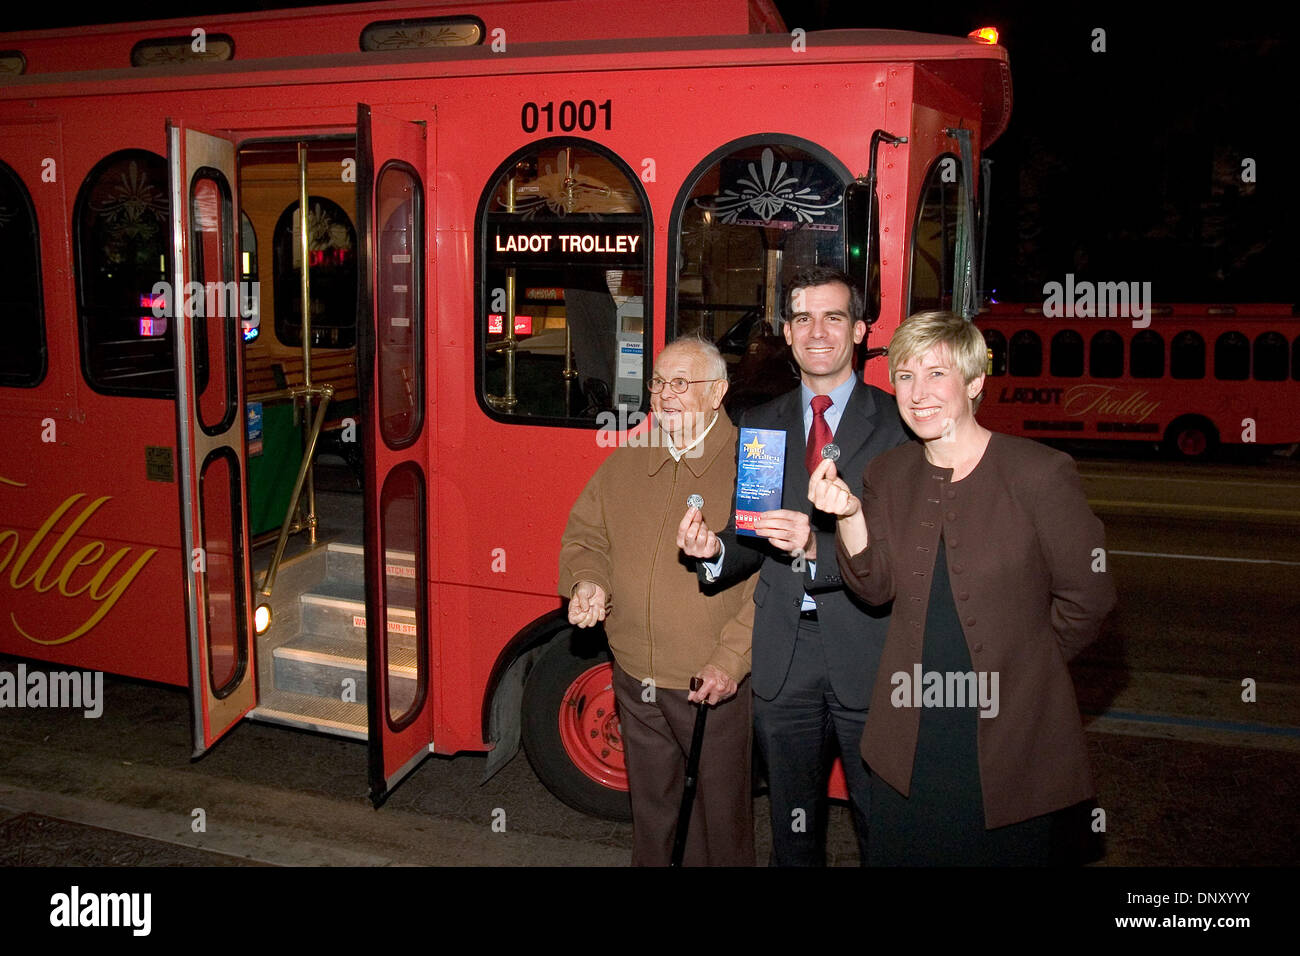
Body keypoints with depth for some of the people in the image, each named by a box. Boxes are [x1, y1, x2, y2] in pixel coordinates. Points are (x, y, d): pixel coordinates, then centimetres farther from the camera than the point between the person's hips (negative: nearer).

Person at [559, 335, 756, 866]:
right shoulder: (625, 463, 5)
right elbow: (585, 534, 16)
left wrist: (732, 659, -22)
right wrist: (587, 581, -6)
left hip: (716, 686, -5)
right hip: (636, 680, 5)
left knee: (720, 815, 12)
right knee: (649, 808, 22)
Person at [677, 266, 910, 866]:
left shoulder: (897, 423, -4)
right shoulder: (758, 427, 9)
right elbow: (751, 542, 7)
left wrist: (818, 547, -27)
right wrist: (715, 550, -14)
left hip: (868, 658, -3)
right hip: (784, 656, 4)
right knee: (793, 830, 19)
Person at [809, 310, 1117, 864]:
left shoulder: (1040, 473, -11)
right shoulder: (887, 476, 4)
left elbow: (1088, 596, -5)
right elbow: (876, 587, 1)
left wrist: (1021, 666, 3)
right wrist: (848, 515, -15)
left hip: (1008, 740, -4)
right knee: (897, 851, 15)